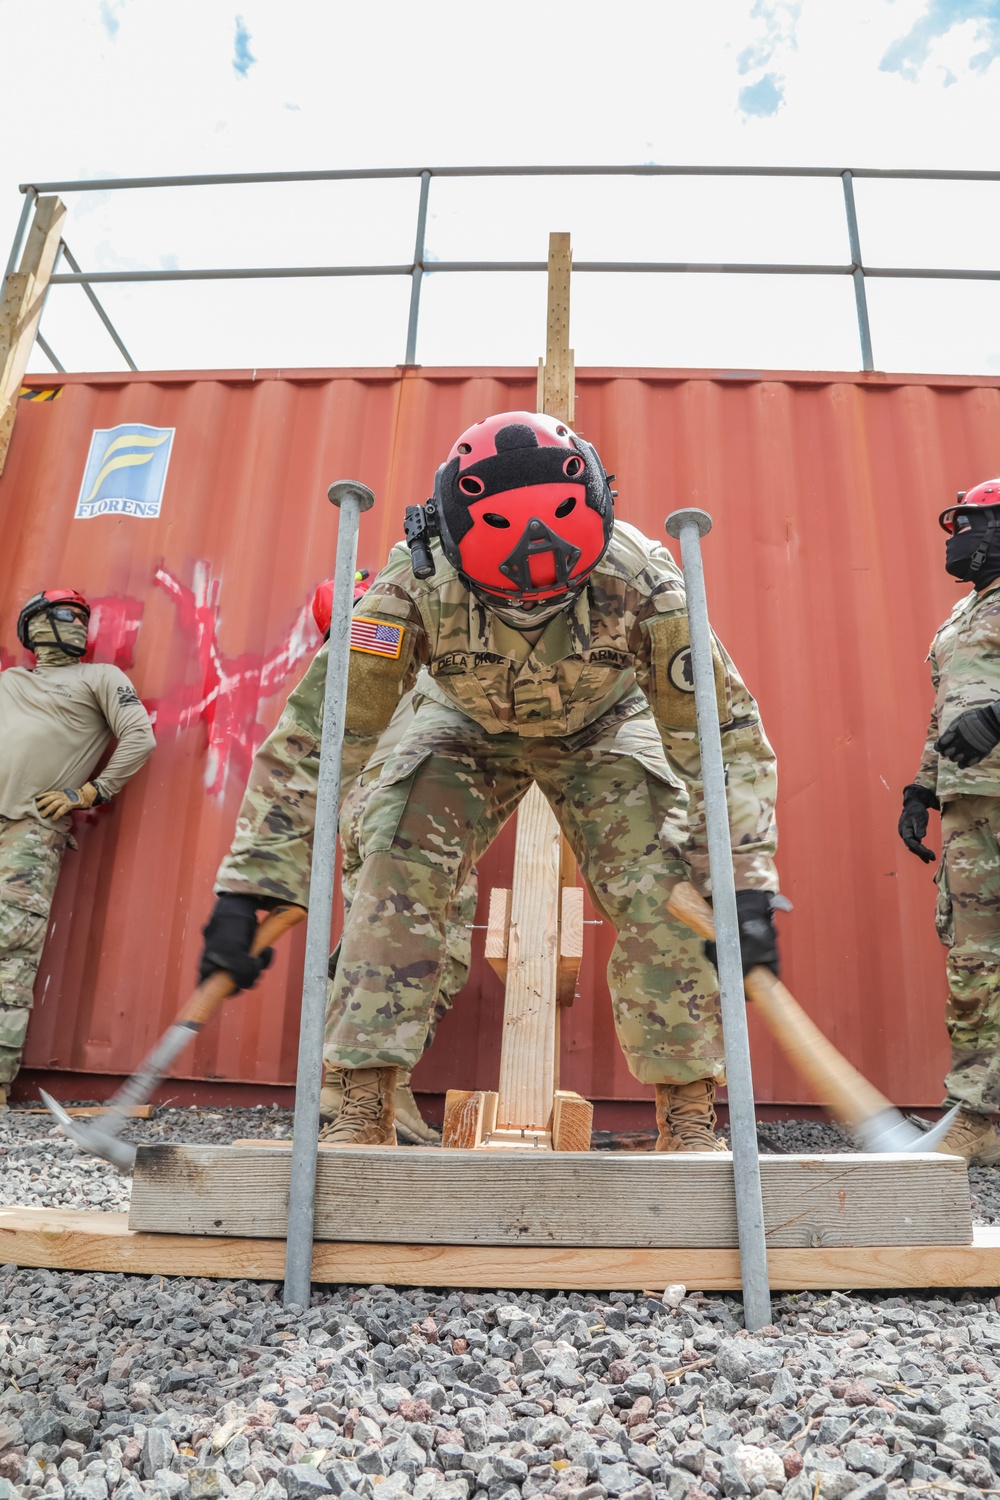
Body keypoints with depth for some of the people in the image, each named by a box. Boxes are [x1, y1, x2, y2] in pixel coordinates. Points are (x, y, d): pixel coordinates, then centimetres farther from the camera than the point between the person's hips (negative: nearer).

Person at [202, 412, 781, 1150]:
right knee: (397, 873, -20)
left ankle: (689, 1120, -1)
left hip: (600, 730, 0)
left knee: (664, 888, -18)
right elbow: (318, 727, -31)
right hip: (468, 727, 0)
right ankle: (365, 1117, -10)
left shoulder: (642, 579, -36)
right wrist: (252, 882, -32)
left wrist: (745, 882, -32)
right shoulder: (415, 582, -36)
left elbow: (725, 728, -28)